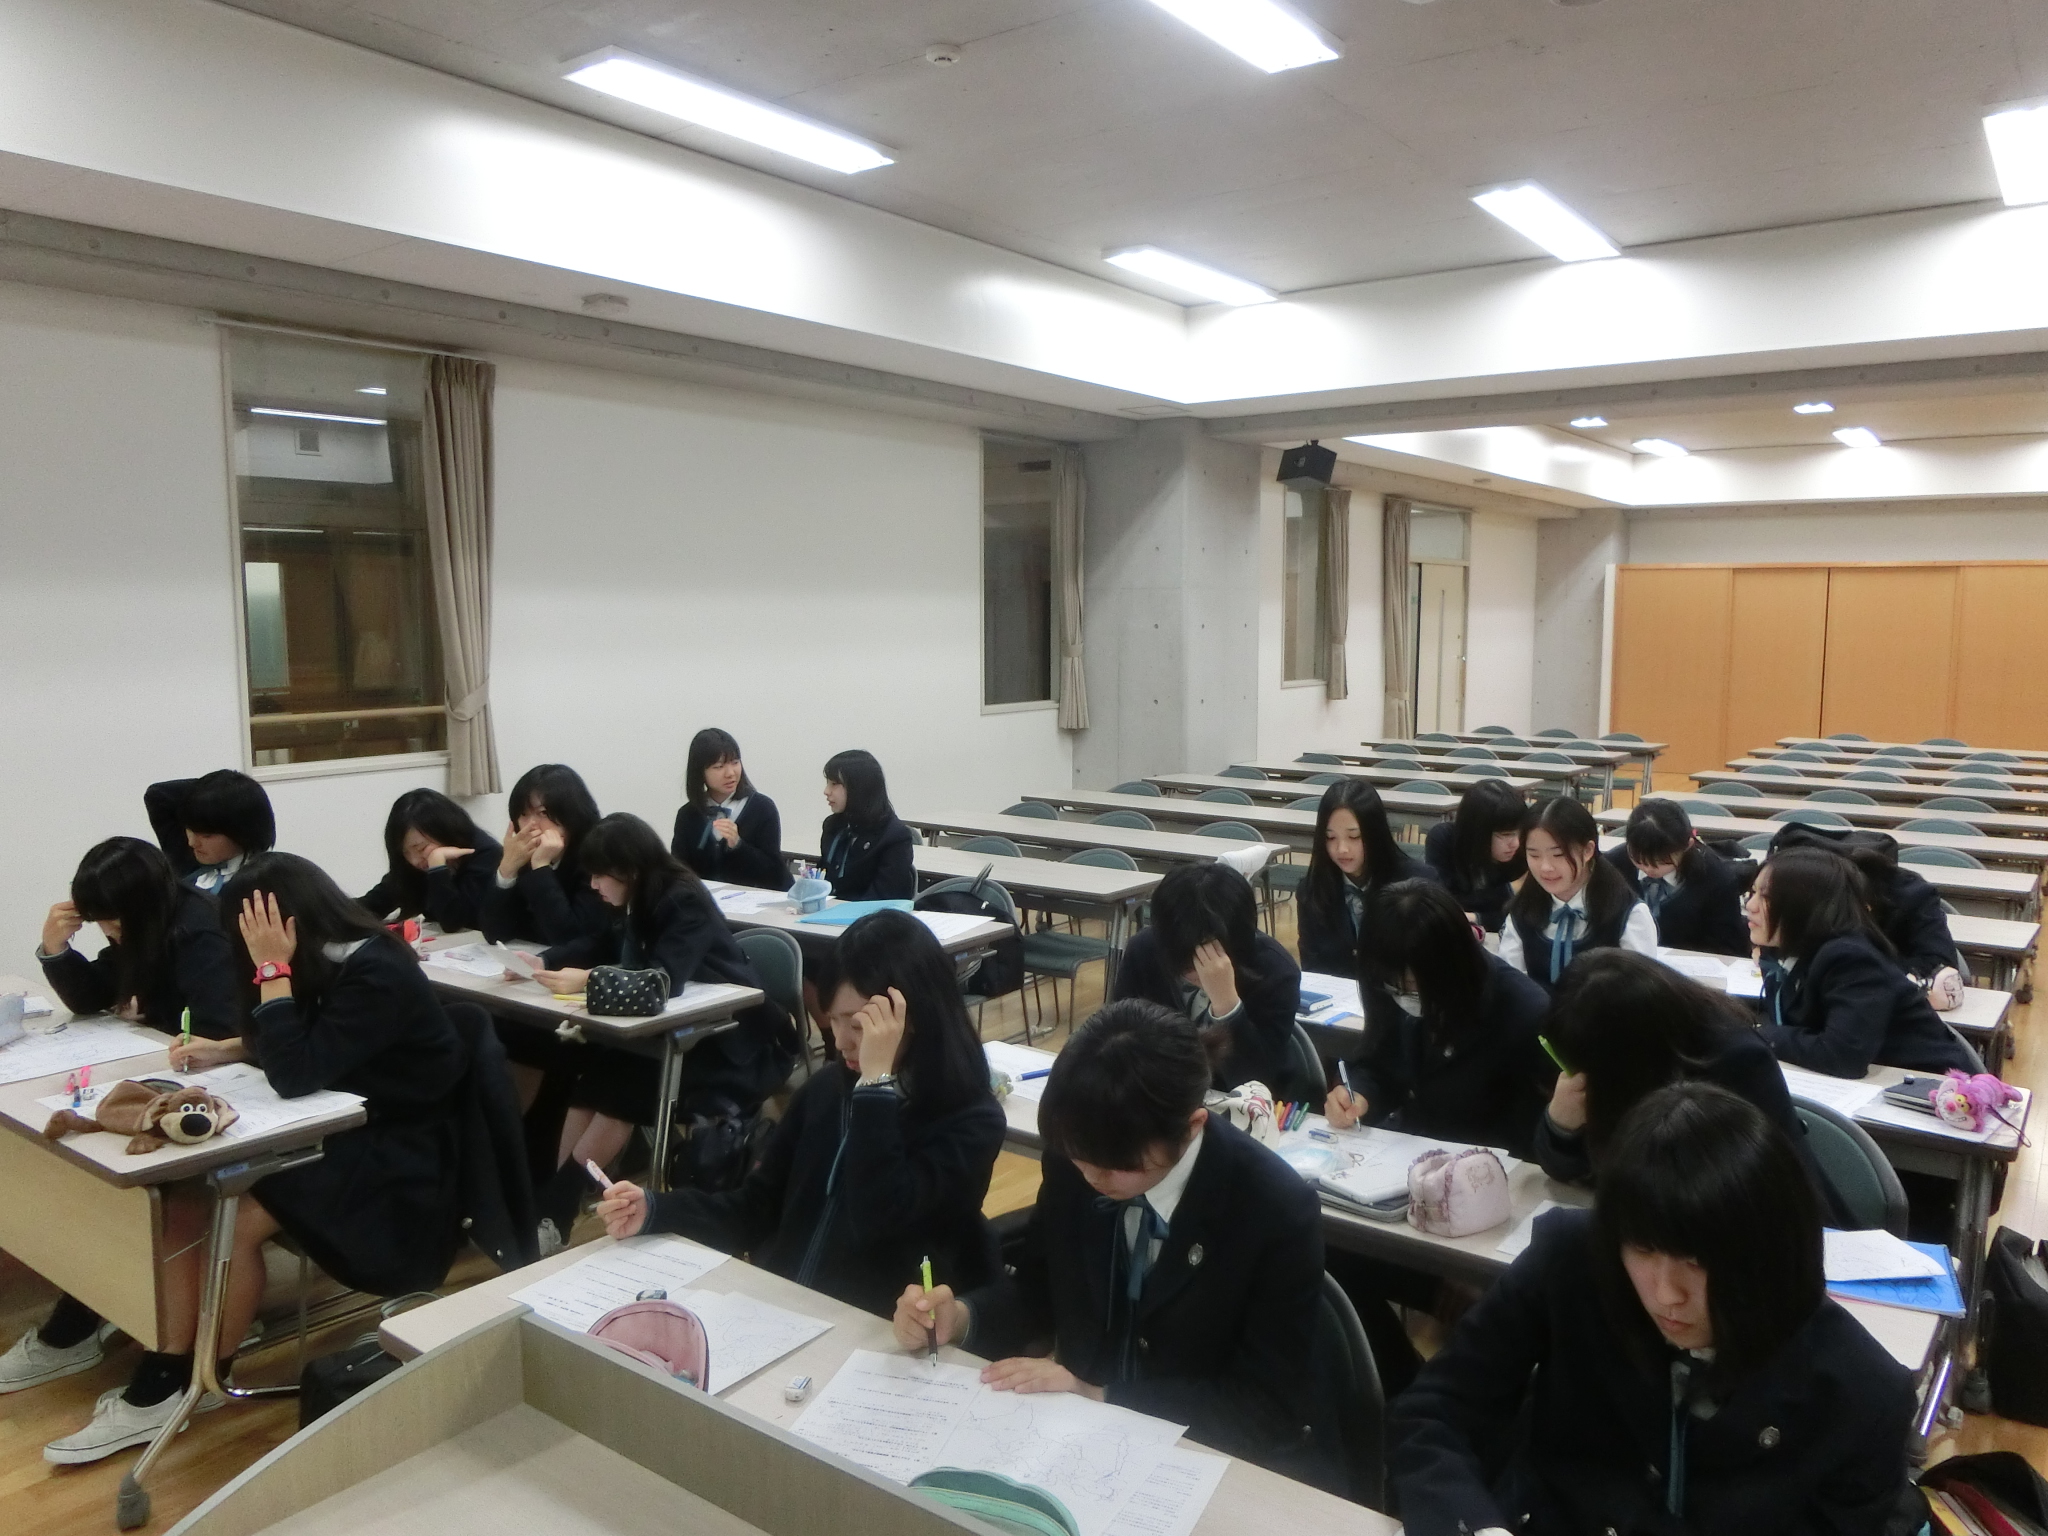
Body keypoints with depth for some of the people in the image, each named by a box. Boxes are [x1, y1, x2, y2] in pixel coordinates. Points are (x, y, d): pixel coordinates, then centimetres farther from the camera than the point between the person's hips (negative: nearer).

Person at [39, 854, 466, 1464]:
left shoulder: (376, 974, -22)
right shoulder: (332, 960, 4)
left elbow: (295, 1075, -24)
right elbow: (287, 1045, 23)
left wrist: (273, 969, -23)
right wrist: (223, 1049, 5)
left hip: (396, 1155, -9)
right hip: (340, 1130, 9)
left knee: (235, 1219, -22)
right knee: (186, 1200, -10)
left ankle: (195, 1385, 2)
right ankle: (163, 1381, -4)